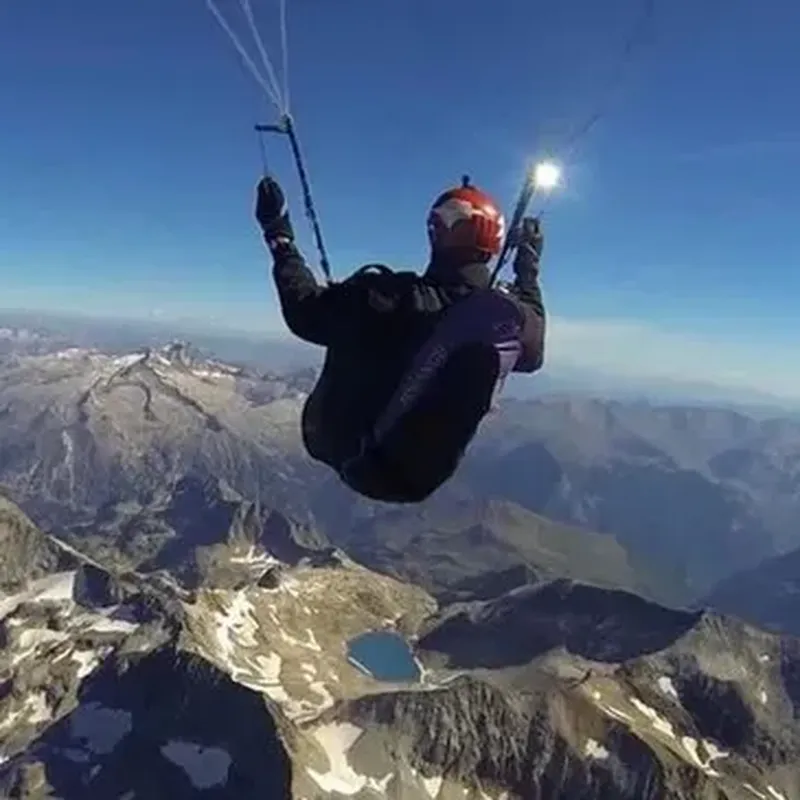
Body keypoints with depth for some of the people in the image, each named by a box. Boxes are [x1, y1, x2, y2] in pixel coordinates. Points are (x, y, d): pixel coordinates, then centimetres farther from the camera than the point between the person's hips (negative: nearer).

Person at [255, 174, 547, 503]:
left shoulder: (390, 298, -30)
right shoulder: (512, 317, -18)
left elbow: (305, 311, -16)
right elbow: (532, 355, 7)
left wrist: (279, 235, -4)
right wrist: (529, 262, 15)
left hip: (347, 451, -3)